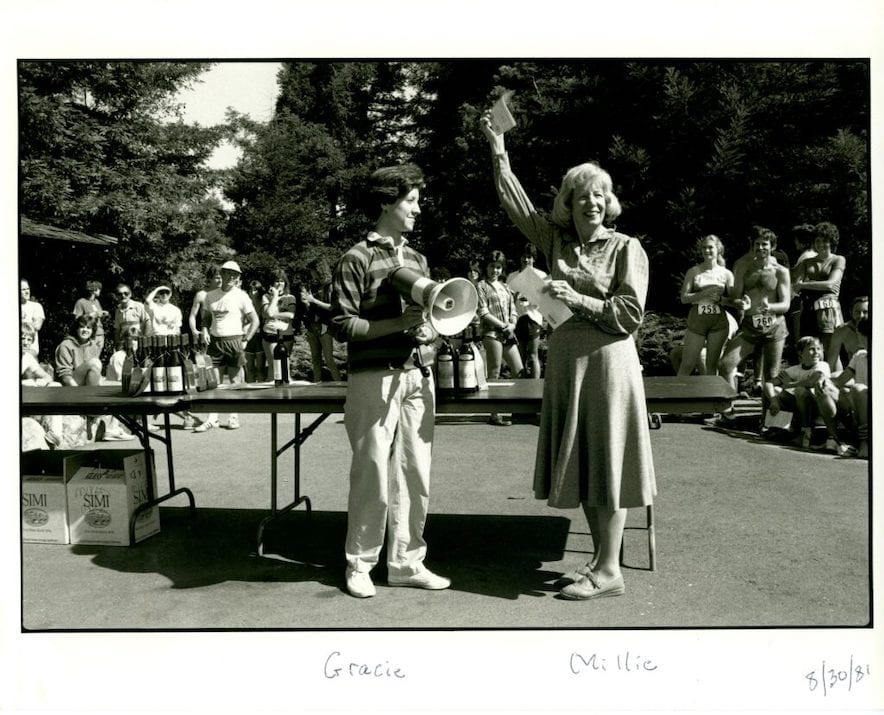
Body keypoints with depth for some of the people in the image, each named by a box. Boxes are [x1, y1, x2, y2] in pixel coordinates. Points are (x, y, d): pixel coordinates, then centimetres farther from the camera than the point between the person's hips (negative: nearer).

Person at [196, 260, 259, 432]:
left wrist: (245, 340, -9)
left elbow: (254, 320, -2)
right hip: (215, 342, 3)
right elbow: (206, 317, 18)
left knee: (234, 381, 4)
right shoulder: (210, 296, 8)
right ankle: (212, 419, 2)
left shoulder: (241, 296, -2)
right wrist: (205, 331, -2)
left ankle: (234, 417, 13)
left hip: (234, 341, -3)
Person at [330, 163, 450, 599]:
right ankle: (359, 563, 17)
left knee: (415, 473, 7)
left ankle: (407, 562, 20)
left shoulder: (417, 259, 15)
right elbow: (342, 326, -8)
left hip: (417, 375, 6)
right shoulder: (357, 259, -4)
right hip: (375, 378, -6)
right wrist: (397, 323, -16)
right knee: (373, 473, 0)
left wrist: (428, 329, 0)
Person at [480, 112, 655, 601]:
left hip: (607, 362, -5)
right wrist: (498, 152, 9)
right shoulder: (555, 241, 9)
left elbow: (631, 314, -9)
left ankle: (609, 570, 9)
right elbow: (516, 204, 11)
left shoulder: (626, 248, -4)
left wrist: (579, 300, -16)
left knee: (606, 462, -1)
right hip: (565, 361, 6)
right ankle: (599, 558, 24)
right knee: (580, 465, 11)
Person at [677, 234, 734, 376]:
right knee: (687, 365, -2)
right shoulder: (693, 271, 3)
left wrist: (720, 298, -13)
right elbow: (684, 298, -4)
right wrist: (704, 293, -16)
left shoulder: (726, 274, 6)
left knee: (712, 365, 7)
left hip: (719, 322, 1)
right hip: (697, 320, -1)